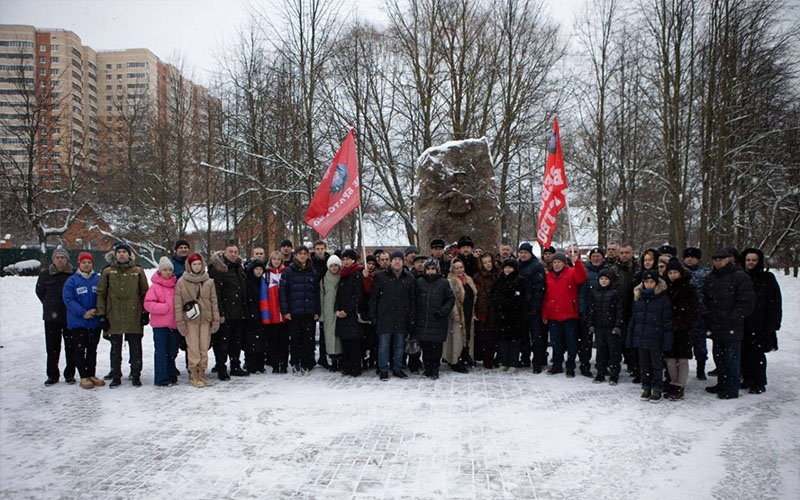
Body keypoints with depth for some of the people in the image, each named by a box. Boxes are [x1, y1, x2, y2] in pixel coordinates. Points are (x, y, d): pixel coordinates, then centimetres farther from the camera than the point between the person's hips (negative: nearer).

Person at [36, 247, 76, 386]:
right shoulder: (45, 275, 3)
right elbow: (39, 291, 16)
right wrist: (49, 304, 11)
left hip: (70, 317, -1)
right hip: (51, 318, 1)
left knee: (71, 347, 5)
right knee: (52, 348, 6)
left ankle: (69, 374, 16)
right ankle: (52, 375, 16)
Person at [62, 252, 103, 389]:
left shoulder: (98, 279, 4)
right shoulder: (72, 280, -3)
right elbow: (68, 299, -9)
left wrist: (96, 310, -13)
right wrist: (82, 313, -17)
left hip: (95, 322, 3)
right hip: (78, 322, -3)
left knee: (92, 350, 11)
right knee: (79, 350, 1)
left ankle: (91, 375, 20)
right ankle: (84, 377, 8)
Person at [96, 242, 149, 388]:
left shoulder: (138, 271, 5)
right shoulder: (108, 272, 5)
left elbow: (145, 293, 8)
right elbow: (101, 294, 5)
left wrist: (145, 313, 2)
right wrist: (101, 314, -1)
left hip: (134, 316, -1)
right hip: (114, 317, 1)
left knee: (135, 348, 3)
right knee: (115, 348, 8)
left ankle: (136, 375, 13)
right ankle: (116, 376, 18)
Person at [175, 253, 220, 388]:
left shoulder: (209, 282, 7)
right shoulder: (182, 282, 1)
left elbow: (214, 301, 9)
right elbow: (177, 303, 1)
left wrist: (216, 319, 5)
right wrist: (180, 321, -5)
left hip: (205, 319, 2)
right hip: (190, 319, -2)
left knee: (204, 348, 3)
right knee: (193, 348, -6)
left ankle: (202, 374, 13)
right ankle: (194, 375, 3)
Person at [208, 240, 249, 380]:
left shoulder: (239, 266, 15)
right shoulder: (218, 268, -10)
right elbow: (216, 293, -16)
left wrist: (245, 309, 19)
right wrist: (219, 313, -20)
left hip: (239, 313, 8)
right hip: (225, 314, -7)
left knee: (237, 341, 14)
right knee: (222, 341, -3)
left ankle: (236, 367, 24)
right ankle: (221, 370, 4)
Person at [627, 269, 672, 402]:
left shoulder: (663, 298, -7)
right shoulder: (638, 297, 8)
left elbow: (667, 320, -8)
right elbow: (633, 317, 13)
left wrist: (666, 340, -12)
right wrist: (630, 337, 10)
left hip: (655, 338, -5)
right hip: (641, 336, 5)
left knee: (657, 365, 5)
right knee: (644, 364, 12)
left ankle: (657, 390, 16)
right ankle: (646, 388, 23)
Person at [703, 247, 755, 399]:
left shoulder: (740, 277, -9)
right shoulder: (711, 278, 13)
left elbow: (747, 303, -12)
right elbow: (705, 299, 23)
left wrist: (731, 318, -14)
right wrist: (707, 314, 8)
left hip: (732, 328, -7)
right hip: (716, 327, 7)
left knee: (731, 358, 0)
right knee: (718, 357, 16)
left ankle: (732, 389, 10)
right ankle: (722, 385, 30)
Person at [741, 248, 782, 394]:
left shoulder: (767, 278, 1)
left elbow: (774, 303, -2)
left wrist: (771, 324, -9)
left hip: (759, 325, -4)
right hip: (742, 323, 4)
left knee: (757, 353, -3)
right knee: (744, 353, 7)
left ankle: (759, 383, 7)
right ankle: (748, 380, 19)